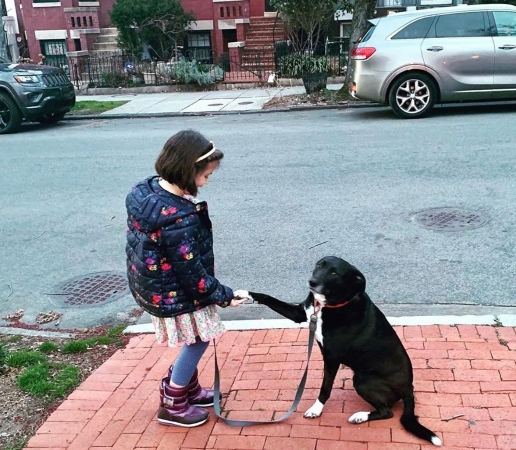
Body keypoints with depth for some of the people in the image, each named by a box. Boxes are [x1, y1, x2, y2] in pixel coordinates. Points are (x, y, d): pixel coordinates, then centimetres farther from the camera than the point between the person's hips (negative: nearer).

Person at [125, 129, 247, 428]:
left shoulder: (145, 191, -6)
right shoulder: (178, 220, -33)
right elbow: (192, 273, -25)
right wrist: (225, 296, -10)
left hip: (152, 285, 9)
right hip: (174, 296, -9)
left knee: (194, 340, 24)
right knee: (198, 339, 12)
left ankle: (188, 389, 42)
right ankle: (173, 405, 26)